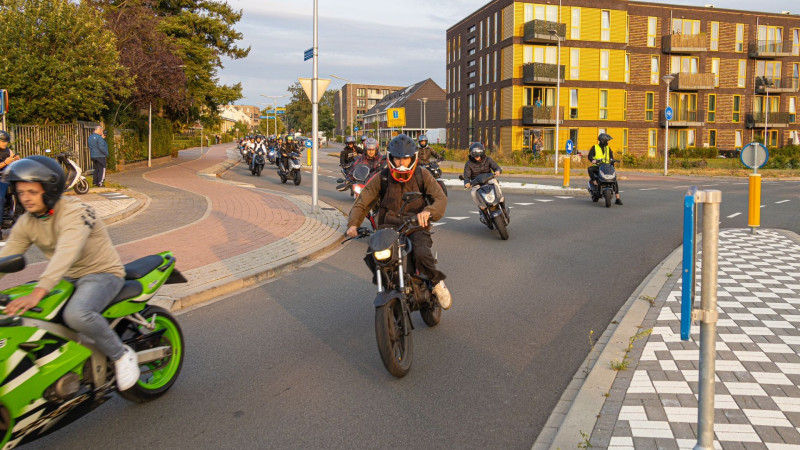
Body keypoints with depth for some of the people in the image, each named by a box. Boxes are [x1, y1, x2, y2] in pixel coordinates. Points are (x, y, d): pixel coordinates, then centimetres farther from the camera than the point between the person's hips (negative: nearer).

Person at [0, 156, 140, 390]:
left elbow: (66, 254, -37)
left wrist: (37, 293, -48)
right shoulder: (26, 223, 2)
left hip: (102, 273, -8)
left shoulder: (75, 213, -23)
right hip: (68, 278, 8)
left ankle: (121, 354, -13)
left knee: (76, 314, -36)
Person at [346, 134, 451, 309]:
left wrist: (428, 211, -28)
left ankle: (437, 283, -1)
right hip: (389, 226, 2)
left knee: (421, 254, -32)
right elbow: (362, 202, 4)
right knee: (372, 256, -24)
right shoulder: (381, 178, 4)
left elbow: (441, 198, -5)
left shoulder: (422, 175, 2)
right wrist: (353, 224, -15)